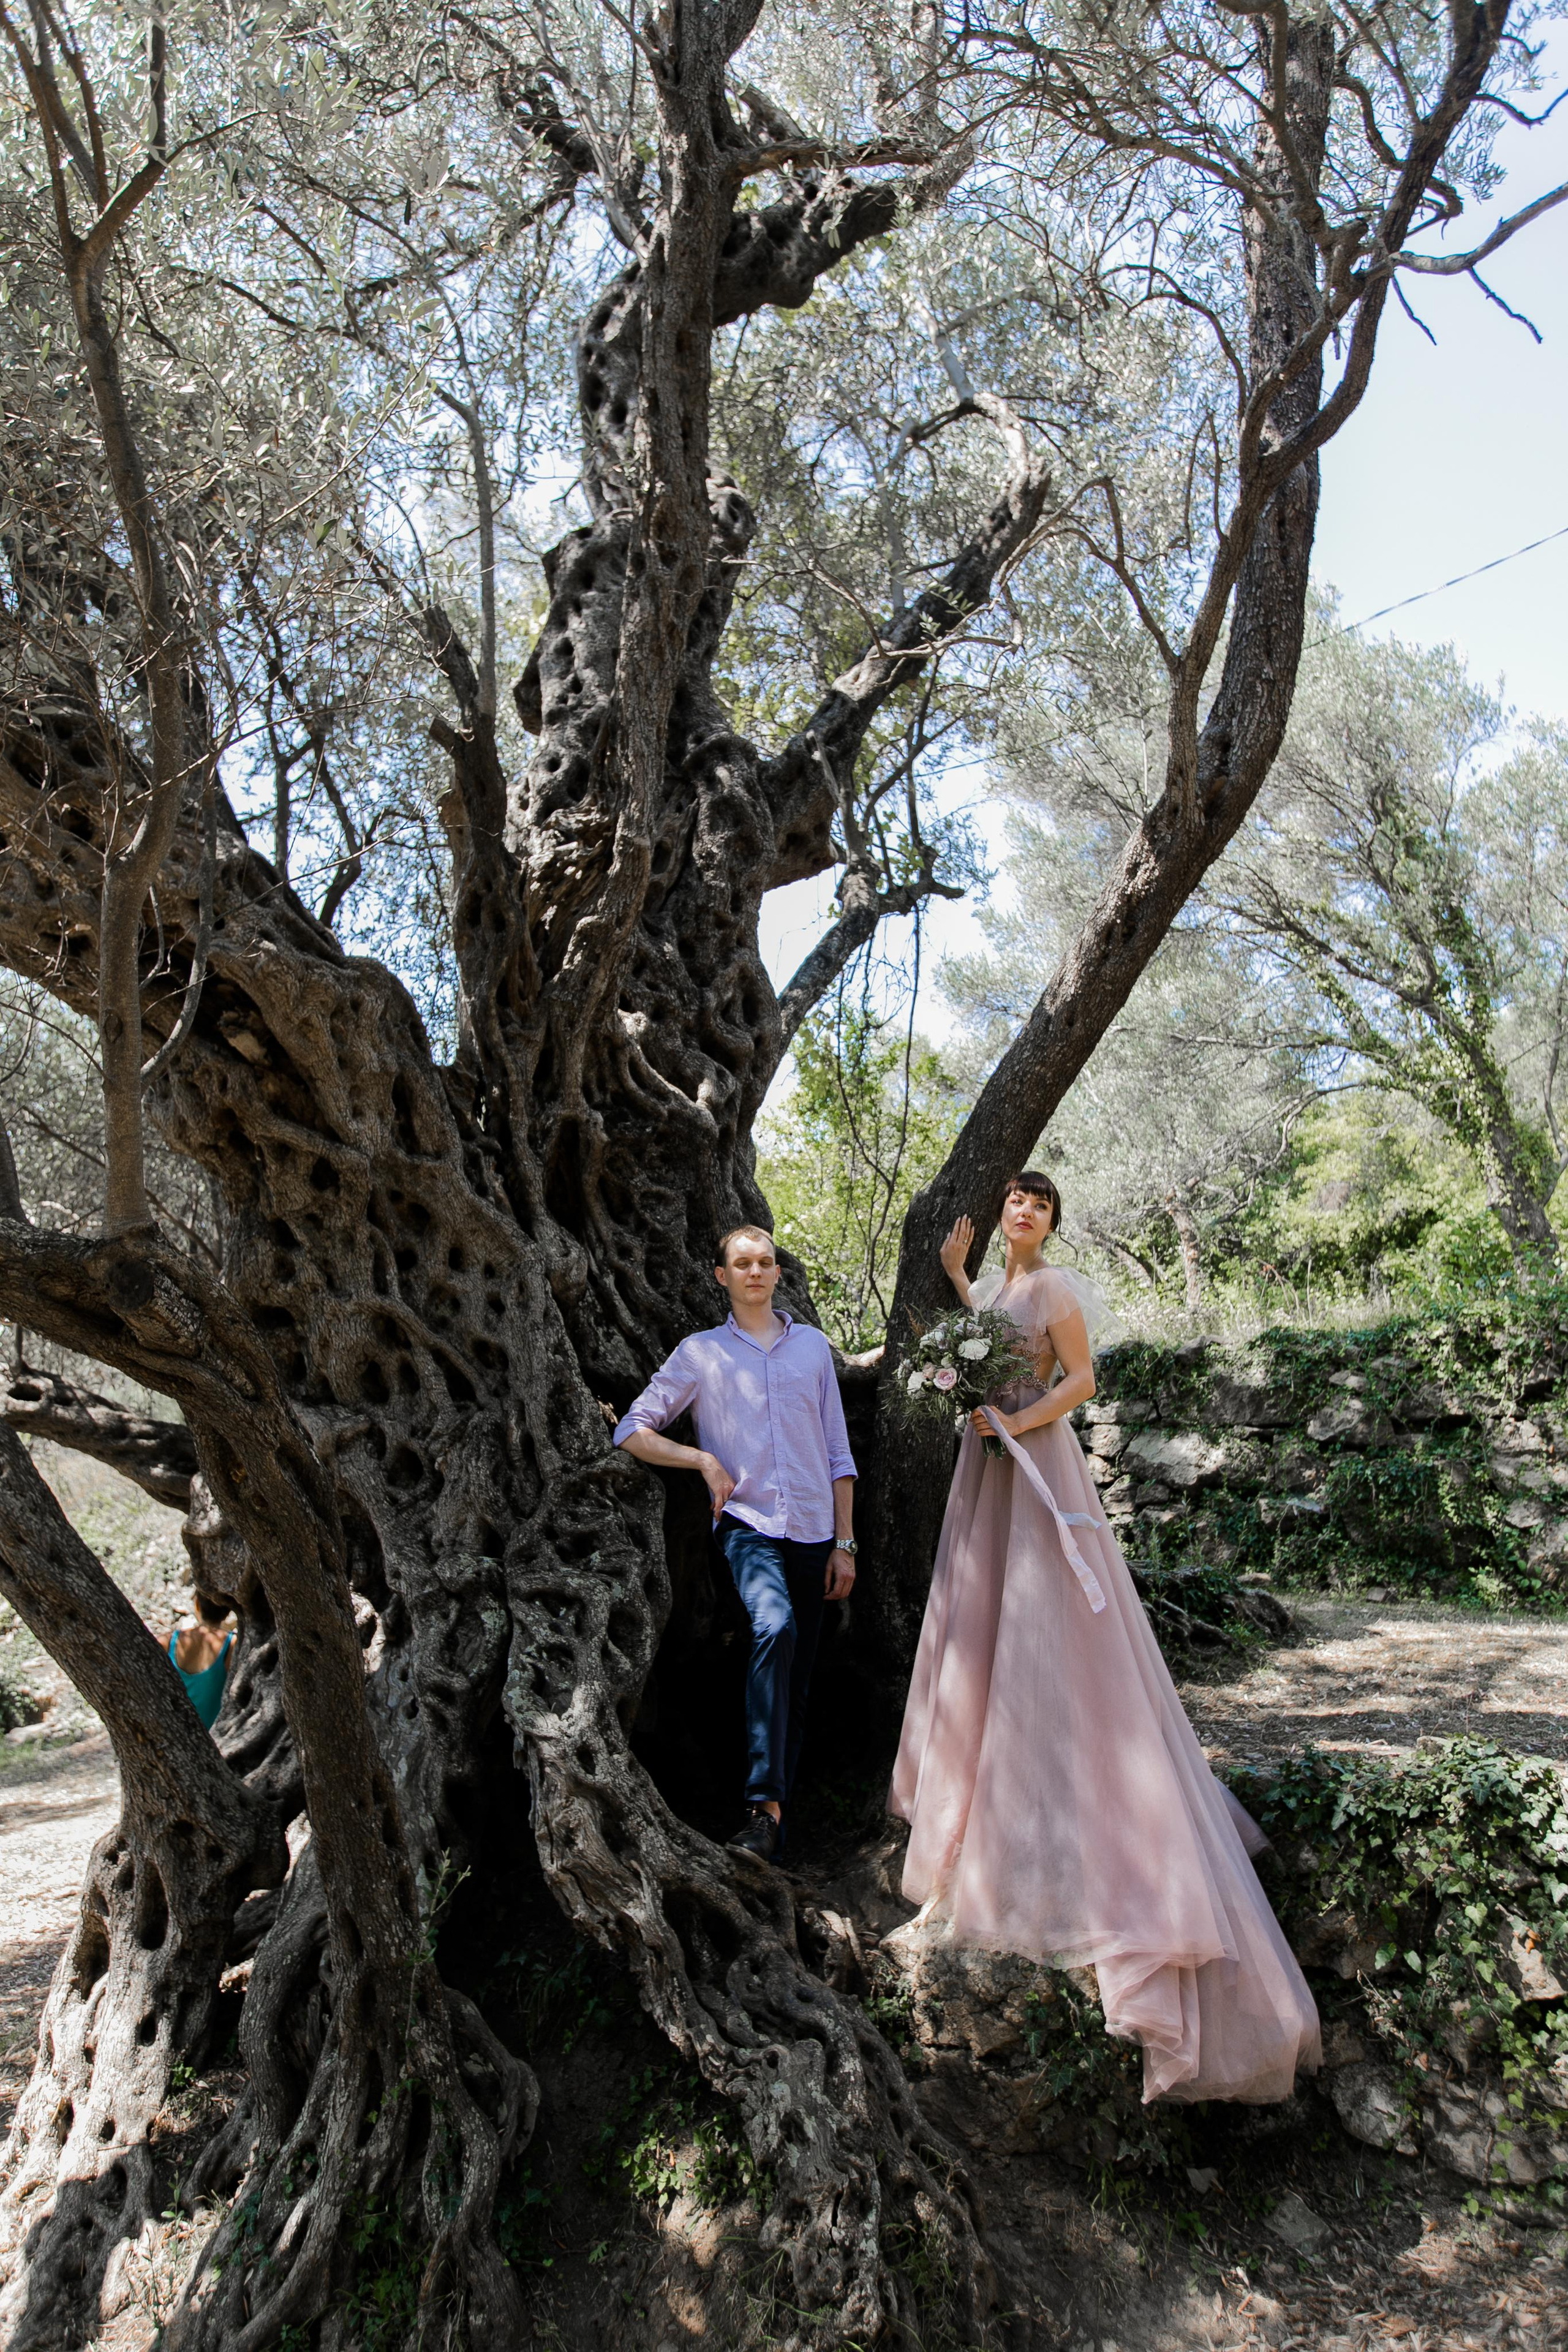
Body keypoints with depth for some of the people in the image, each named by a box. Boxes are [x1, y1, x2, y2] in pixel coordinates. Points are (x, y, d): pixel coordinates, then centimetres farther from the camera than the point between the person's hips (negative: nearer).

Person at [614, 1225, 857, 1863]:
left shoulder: (813, 1346, 12)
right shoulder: (702, 1353, 5)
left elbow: (838, 1452, 13)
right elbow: (632, 1430, 6)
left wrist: (844, 1544, 8)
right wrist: (705, 1460, -6)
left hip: (813, 1528, 3)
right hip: (748, 1523, -3)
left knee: (797, 1680, 6)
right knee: (775, 1626, -30)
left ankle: (776, 1813, 20)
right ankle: (764, 1806, -29)